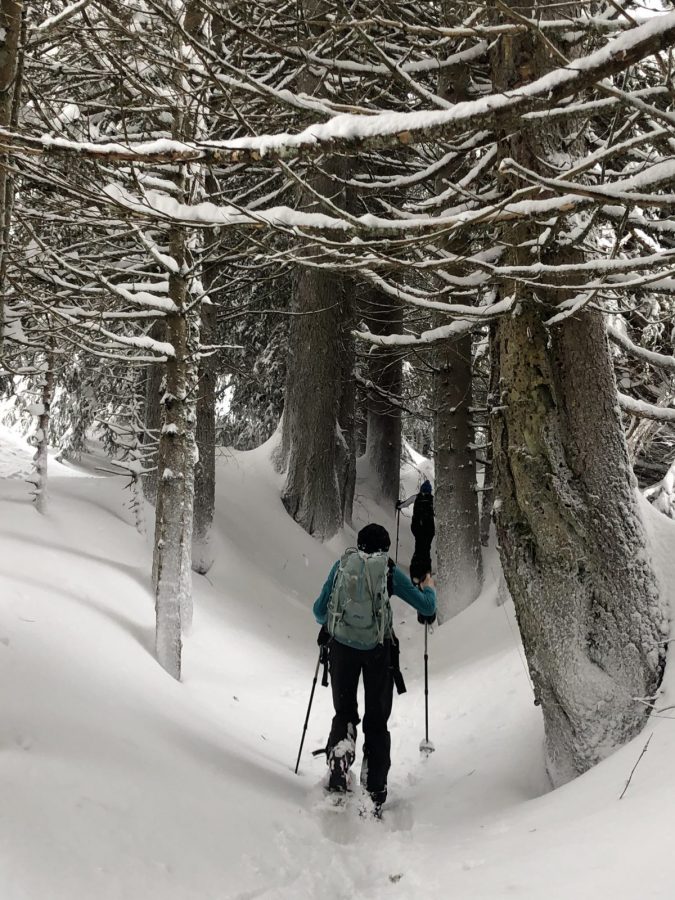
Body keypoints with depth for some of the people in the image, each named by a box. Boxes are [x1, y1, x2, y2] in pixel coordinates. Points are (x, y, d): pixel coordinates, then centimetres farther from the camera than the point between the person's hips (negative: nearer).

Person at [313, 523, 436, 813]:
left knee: (344, 712, 17)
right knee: (377, 721, 11)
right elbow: (427, 608, 5)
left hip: (341, 646, 1)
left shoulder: (341, 565, 6)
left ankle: (340, 747, -14)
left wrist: (329, 623, 31)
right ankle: (374, 793, 10)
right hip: (378, 649, -1)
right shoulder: (389, 570, 2)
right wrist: (429, 589, 27)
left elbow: (319, 612, 9)